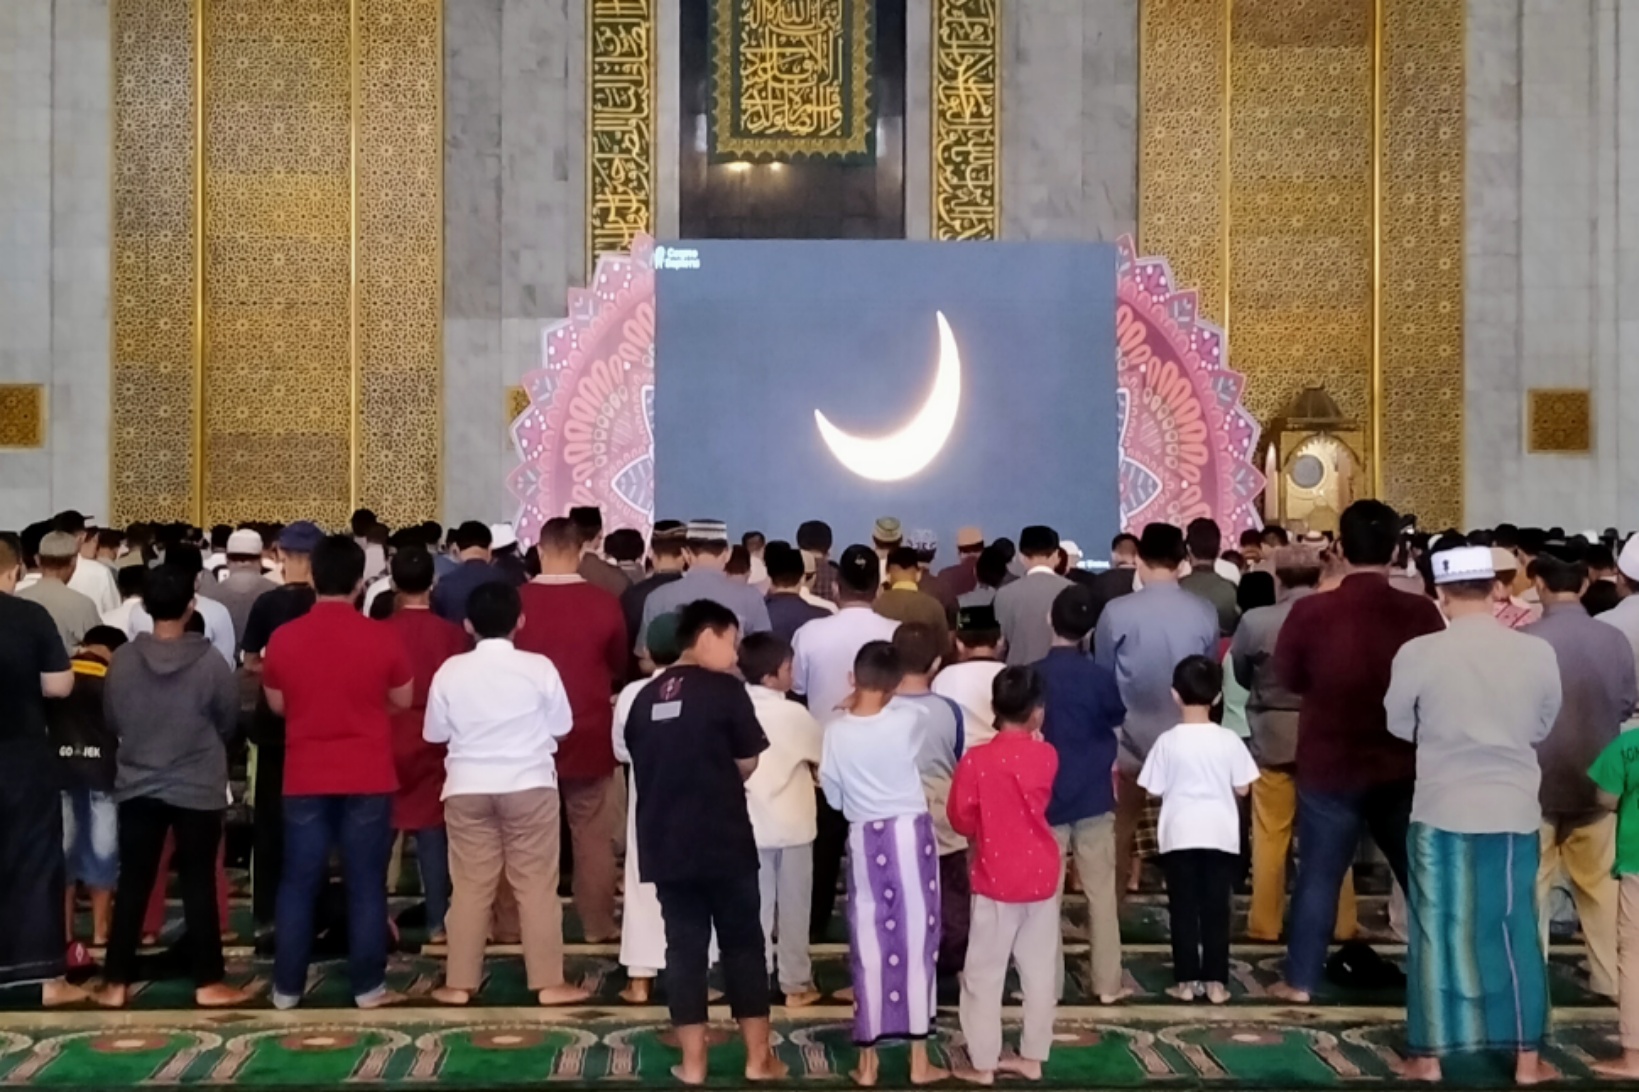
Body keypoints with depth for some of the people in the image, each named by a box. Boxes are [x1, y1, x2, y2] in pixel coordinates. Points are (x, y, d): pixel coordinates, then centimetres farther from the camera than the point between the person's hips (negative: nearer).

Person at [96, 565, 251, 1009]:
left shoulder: (122, 661, -8)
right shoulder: (210, 662, -14)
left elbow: (112, 720, 7)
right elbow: (229, 723, 0)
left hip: (137, 786, 2)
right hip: (198, 789, -2)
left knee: (132, 885, 9)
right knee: (199, 885, 5)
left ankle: (116, 983, 13)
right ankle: (208, 982, 10)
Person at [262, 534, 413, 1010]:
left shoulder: (283, 638, -5)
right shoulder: (382, 637, -9)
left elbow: (277, 704, 9)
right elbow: (402, 700, 5)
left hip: (304, 779, 1)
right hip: (368, 779, -1)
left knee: (298, 884, 9)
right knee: (366, 885, 5)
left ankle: (287, 987, 14)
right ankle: (368, 986, 10)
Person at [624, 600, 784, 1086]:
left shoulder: (646, 697, 7)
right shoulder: (725, 689, -8)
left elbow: (640, 762, 13)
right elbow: (747, 764, -4)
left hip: (664, 842, 5)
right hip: (723, 840, -4)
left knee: (684, 947, 9)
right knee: (743, 944, 7)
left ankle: (693, 1061, 11)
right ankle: (758, 1058, 12)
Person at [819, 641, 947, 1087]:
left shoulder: (836, 731, -7)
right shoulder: (908, 721, -10)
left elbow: (833, 797, 4)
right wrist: (875, 707, 21)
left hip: (865, 839, 1)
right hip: (911, 834, -1)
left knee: (869, 948, 7)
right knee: (916, 944, 7)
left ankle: (867, 1062, 13)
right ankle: (919, 1060, 12)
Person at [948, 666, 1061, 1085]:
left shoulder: (976, 760, -15)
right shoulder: (1047, 756, -6)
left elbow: (961, 819, -5)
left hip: (996, 880, -3)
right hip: (1042, 876, 3)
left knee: (985, 972, 6)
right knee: (1040, 969, 13)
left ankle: (982, 1062, 10)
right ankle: (1033, 1056, 21)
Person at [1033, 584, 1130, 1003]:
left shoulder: (1032, 676, -9)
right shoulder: (1101, 677, -8)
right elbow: (1118, 719, 7)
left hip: (1046, 797, 0)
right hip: (1094, 797, 0)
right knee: (1101, 893, 8)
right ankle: (1107, 982, 12)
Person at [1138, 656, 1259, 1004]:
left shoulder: (1168, 741, -7)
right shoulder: (1229, 740, -5)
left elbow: (1154, 789, -2)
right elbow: (1242, 788, 0)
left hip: (1179, 833, -1)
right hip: (1220, 833, 1)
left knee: (1183, 908, 6)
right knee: (1216, 908, 7)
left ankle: (1186, 981, 7)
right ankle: (1216, 982, 8)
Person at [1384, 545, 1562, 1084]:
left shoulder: (1418, 653, -12)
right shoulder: (1538, 652, -7)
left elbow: (1398, 727, 2)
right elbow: (1542, 729, 7)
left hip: (1441, 808, -1)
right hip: (1514, 808, 1)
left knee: (1436, 932, 9)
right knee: (1515, 932, 12)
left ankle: (1428, 1056, 17)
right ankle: (1527, 1058, 19)